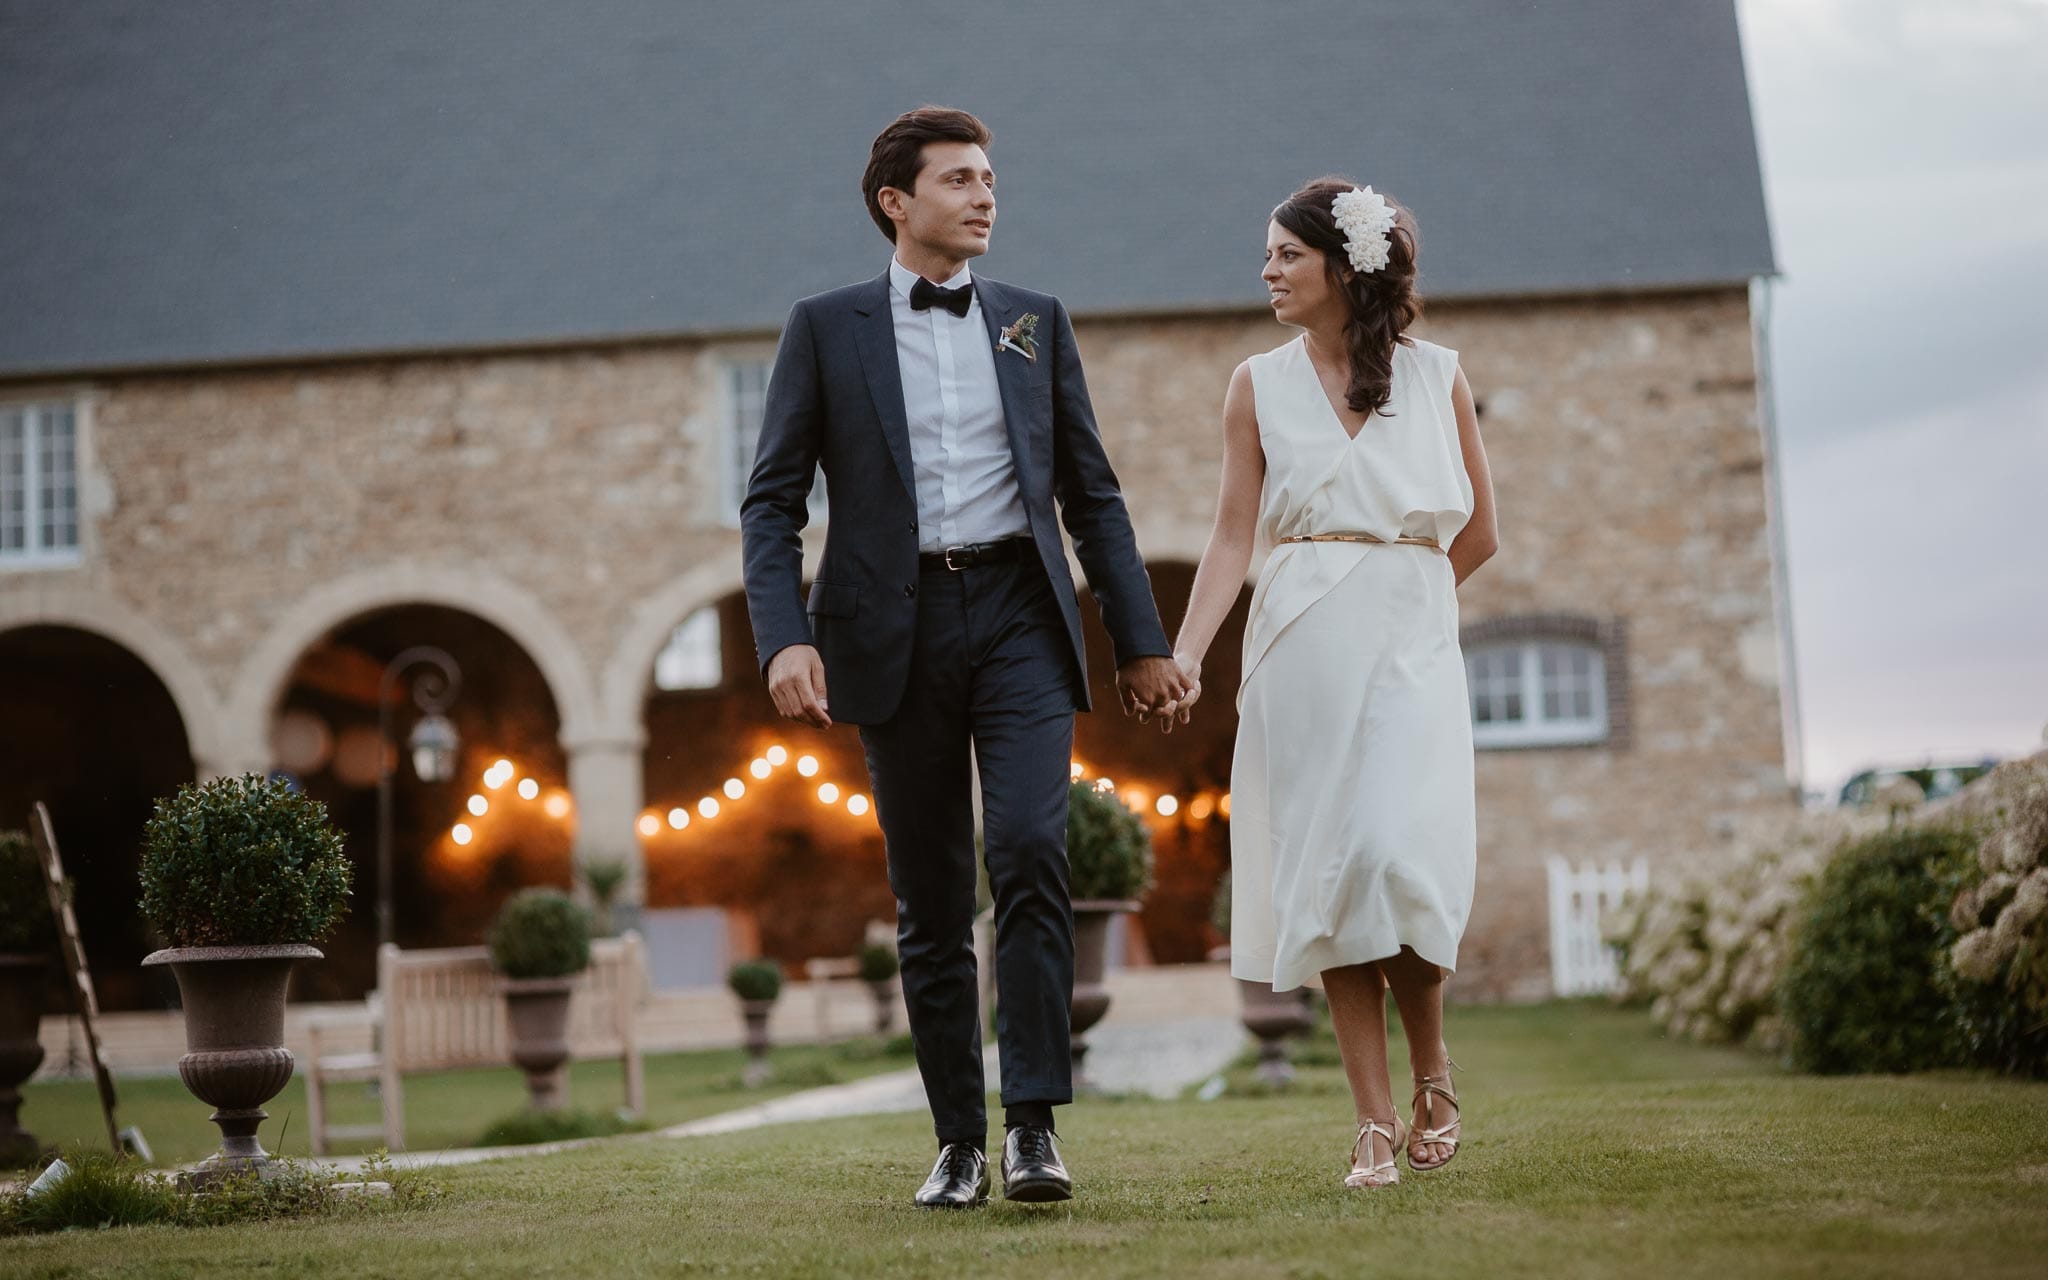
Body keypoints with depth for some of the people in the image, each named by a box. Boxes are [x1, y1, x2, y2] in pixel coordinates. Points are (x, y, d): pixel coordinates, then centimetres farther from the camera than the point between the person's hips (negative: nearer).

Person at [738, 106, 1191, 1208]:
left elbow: (1091, 493, 15)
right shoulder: (827, 328, 7)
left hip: (1020, 616, 1)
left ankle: (1034, 1124, -14)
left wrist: (1140, 642, 10)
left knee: (1029, 851, -18)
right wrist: (784, 638, -12)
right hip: (897, 630, 0)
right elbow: (772, 501, 3)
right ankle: (959, 1143, 13)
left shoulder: (1034, 321, 14)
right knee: (929, 903, 4)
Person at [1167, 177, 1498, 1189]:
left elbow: (1477, 534, 13)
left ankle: (1432, 1070, 9)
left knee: (1399, 854, -16)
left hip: (1410, 648, -1)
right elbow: (1234, 537, 2)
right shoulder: (1259, 385, 8)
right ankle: (1376, 1122, 3)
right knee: (1329, 875, -2)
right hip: (1300, 652, 1)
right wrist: (1186, 652, -10)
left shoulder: (1438, 375, 7)